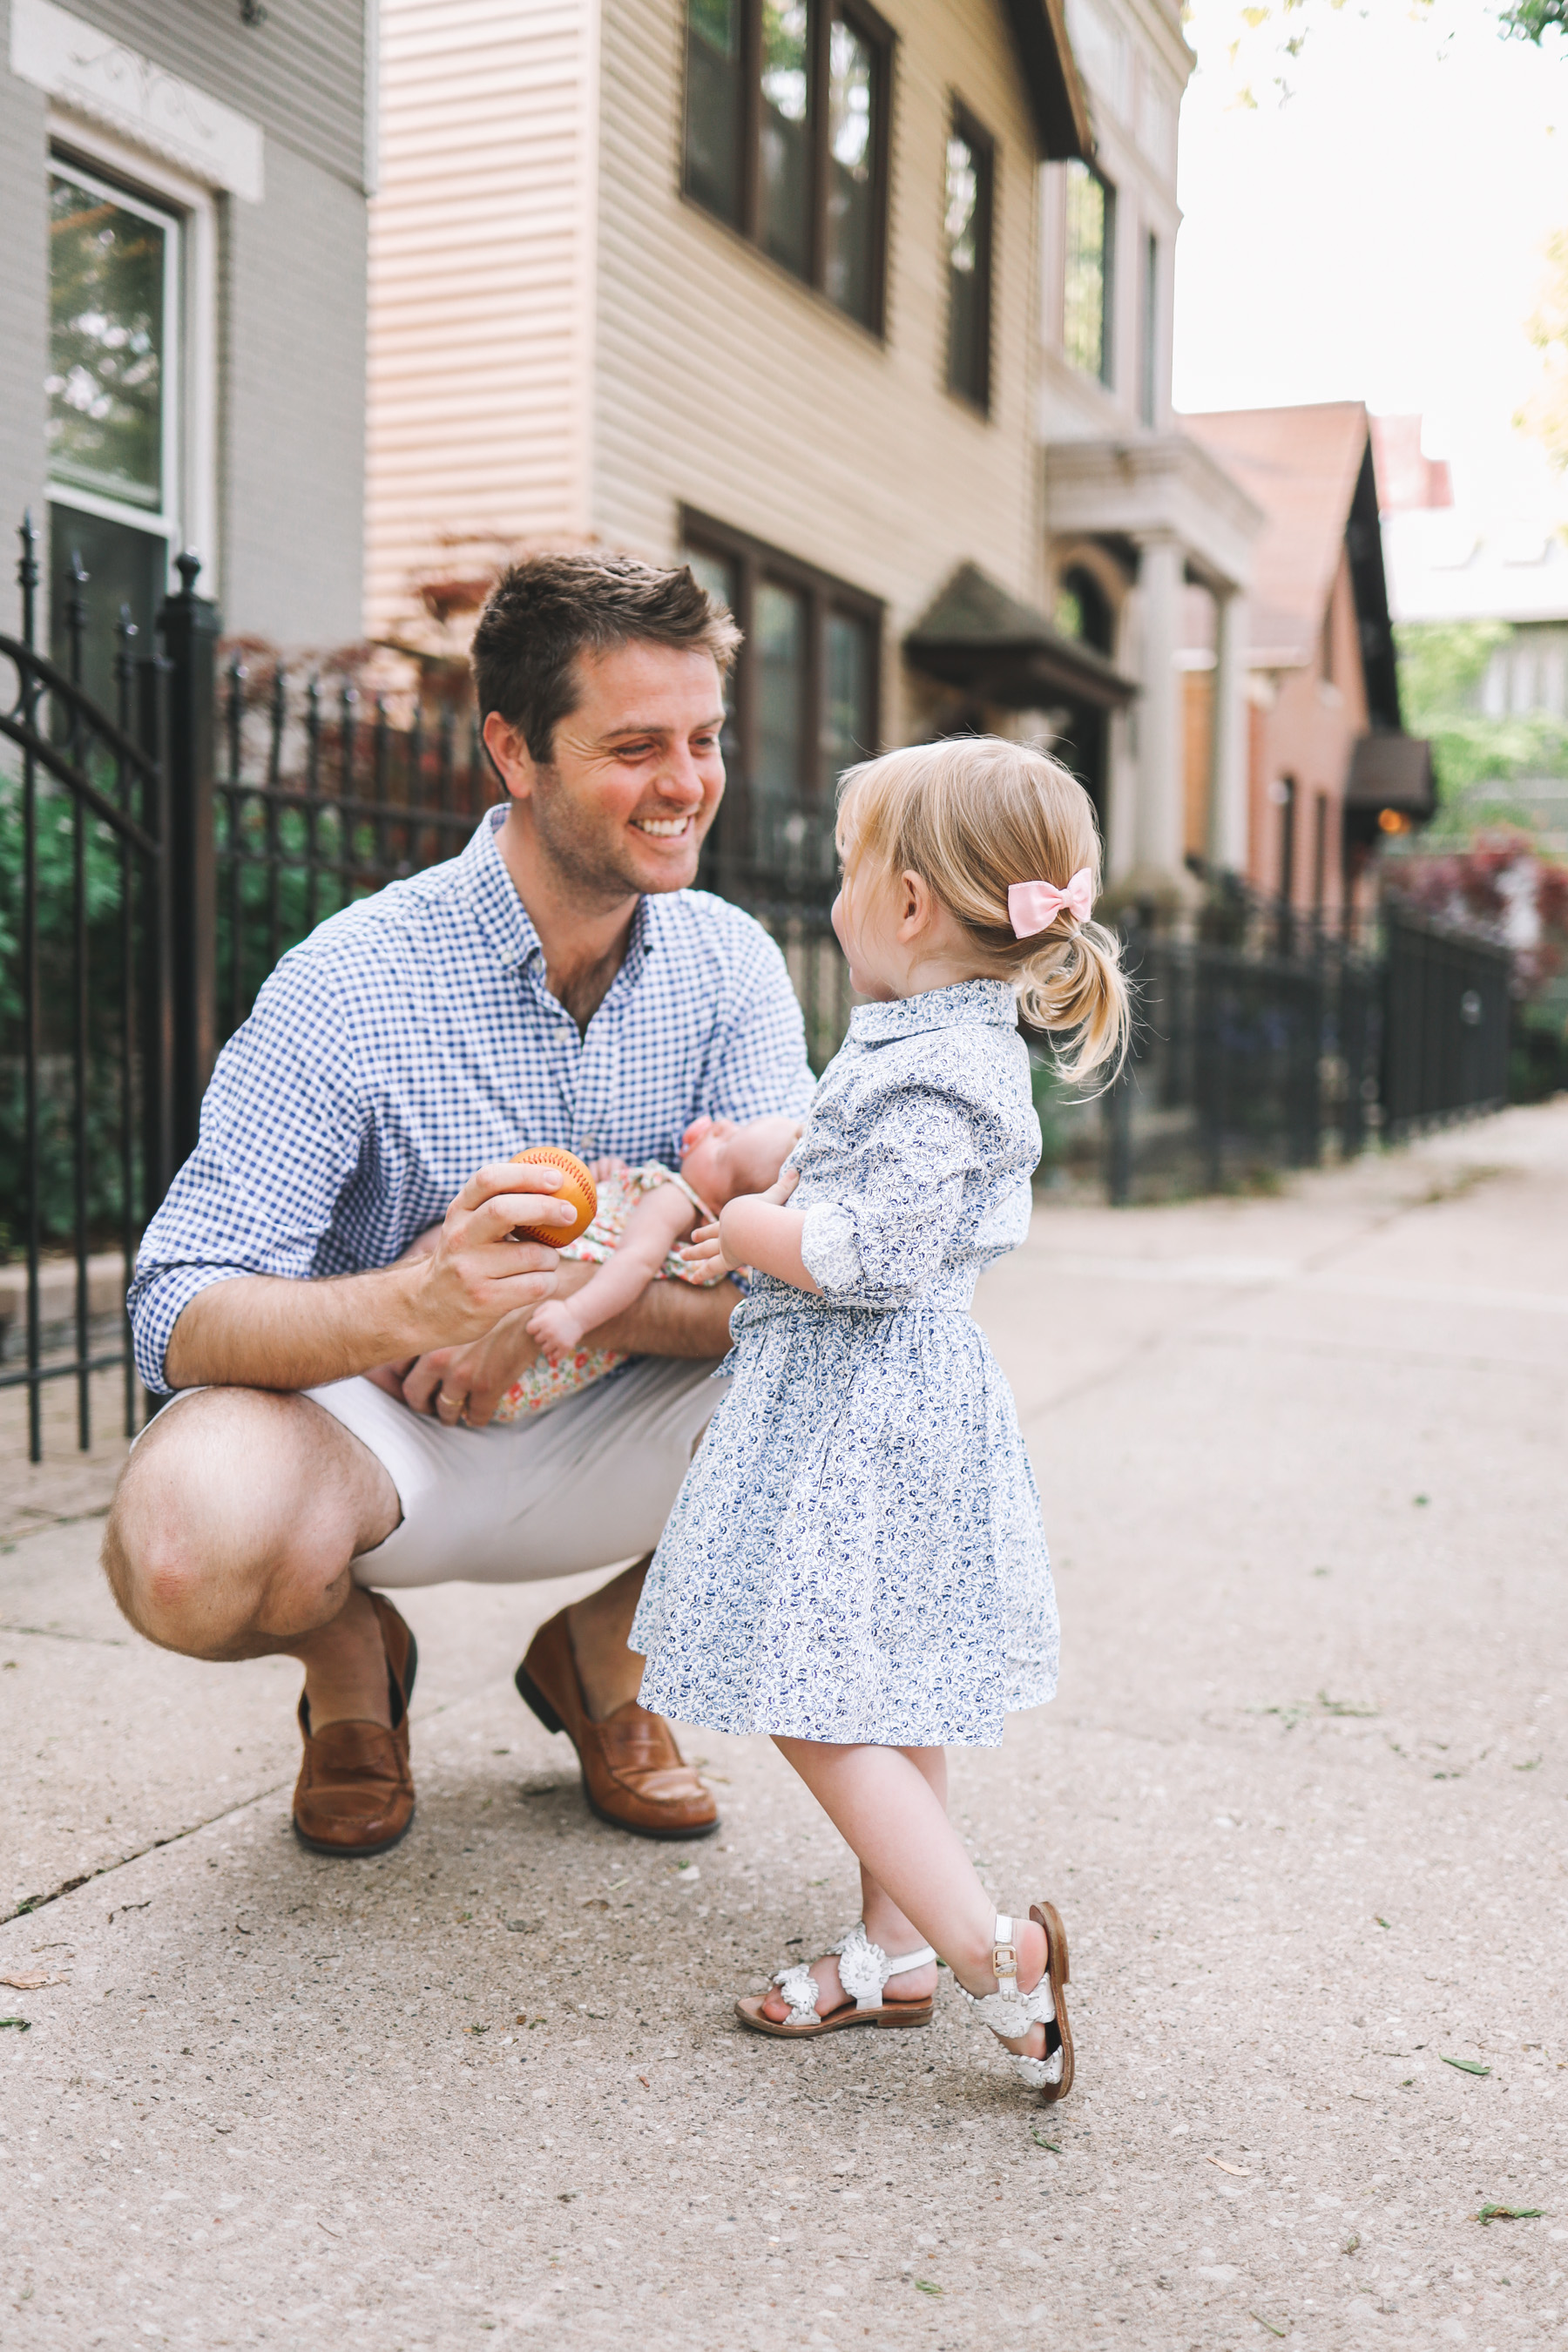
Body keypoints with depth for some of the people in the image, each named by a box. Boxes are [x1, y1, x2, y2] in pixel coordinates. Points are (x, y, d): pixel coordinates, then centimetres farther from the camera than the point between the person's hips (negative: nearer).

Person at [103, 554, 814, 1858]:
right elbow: (179, 1317, -25)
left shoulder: (729, 964, -8)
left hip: (612, 1432, 3)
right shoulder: (349, 989, -20)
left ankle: (606, 1648, 7)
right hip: (376, 1426, -3)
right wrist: (415, 1300, -46)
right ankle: (351, 1651, 6)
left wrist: (558, 1301, -33)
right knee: (187, 1549, -35)